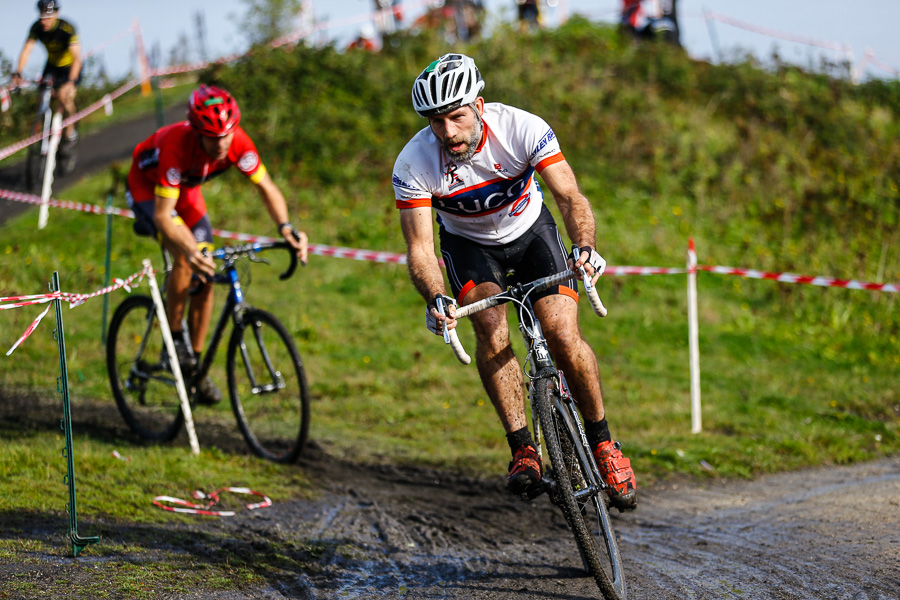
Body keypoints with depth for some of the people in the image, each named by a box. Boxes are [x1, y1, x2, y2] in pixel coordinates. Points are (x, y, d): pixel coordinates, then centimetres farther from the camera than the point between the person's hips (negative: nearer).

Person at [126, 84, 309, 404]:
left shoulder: (238, 143, -30)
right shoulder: (177, 145, -42)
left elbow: (267, 188, -20)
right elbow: (163, 215, -42)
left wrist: (285, 226, -39)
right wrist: (191, 249, -59)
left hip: (186, 188, 5)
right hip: (147, 187, -5)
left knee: (205, 276, -2)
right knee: (185, 258, -29)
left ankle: (195, 366, 10)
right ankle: (174, 339, -9)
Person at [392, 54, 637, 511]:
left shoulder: (523, 129, -30)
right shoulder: (413, 164, -28)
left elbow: (569, 196, -33)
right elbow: (419, 248, -26)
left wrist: (585, 247, -52)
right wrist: (435, 299, -46)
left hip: (529, 229, 0)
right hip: (469, 243, 0)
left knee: (564, 337, -16)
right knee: (491, 331, -26)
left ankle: (602, 442, 5)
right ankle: (523, 450, -15)